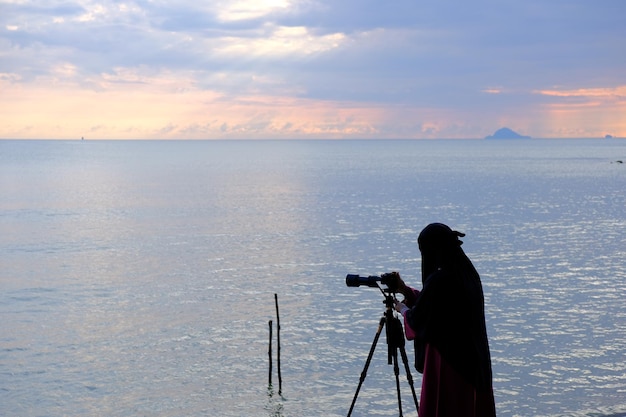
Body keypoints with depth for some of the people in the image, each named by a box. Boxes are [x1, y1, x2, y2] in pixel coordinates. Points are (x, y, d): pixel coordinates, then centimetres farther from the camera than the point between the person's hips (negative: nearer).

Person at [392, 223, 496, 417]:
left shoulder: (438, 281, -20)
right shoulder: (468, 274, 5)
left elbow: (418, 320, -8)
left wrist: (403, 309, 12)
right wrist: (406, 290, 18)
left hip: (447, 362, -9)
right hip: (474, 360, 9)